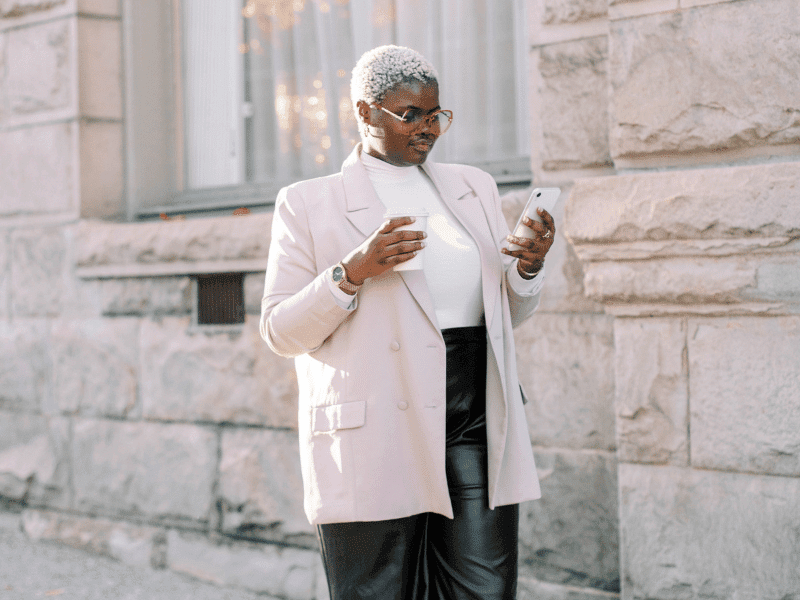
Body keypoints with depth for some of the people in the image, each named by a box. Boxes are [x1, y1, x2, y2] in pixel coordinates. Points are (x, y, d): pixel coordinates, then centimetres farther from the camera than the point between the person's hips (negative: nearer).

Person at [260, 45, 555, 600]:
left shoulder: (473, 188, 18)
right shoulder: (307, 205, 4)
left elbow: (509, 313, 22)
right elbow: (280, 331, -1)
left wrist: (529, 267, 0)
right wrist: (352, 272, -15)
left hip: (477, 427, 4)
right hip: (374, 442, -3)